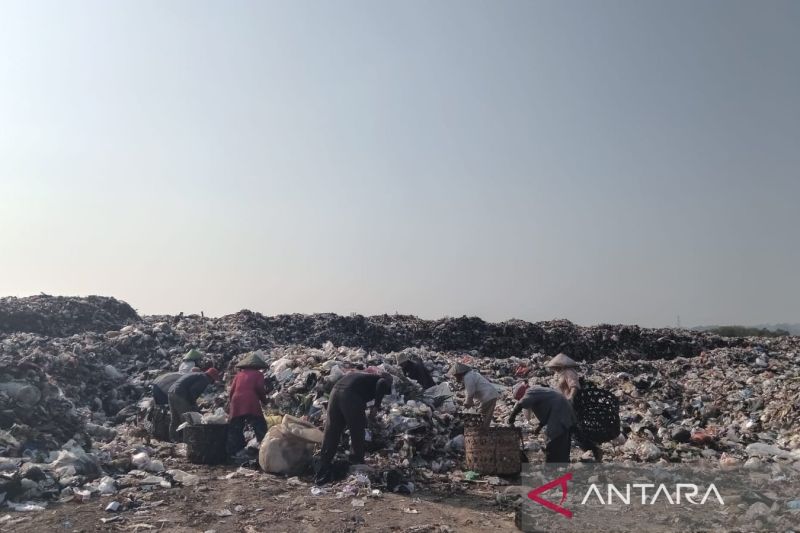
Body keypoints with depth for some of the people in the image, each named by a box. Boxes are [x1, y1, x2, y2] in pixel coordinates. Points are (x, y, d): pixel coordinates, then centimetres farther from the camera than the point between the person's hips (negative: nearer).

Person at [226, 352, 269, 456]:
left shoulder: (239, 374, 19)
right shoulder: (258, 374, 10)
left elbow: (231, 390, 14)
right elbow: (260, 388, -3)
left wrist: (229, 404, 21)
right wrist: (264, 399, 13)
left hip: (236, 403, 3)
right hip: (252, 403, -3)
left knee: (234, 430, 14)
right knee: (260, 427, 2)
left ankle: (231, 452, 15)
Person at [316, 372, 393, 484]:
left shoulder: (368, 377, 35)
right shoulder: (383, 381, 16)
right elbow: (381, 384, -9)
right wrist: (376, 406, -4)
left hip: (335, 391, 6)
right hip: (350, 396, -6)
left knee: (331, 433, 10)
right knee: (357, 431, 15)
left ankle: (324, 469, 10)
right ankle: (357, 461, 27)